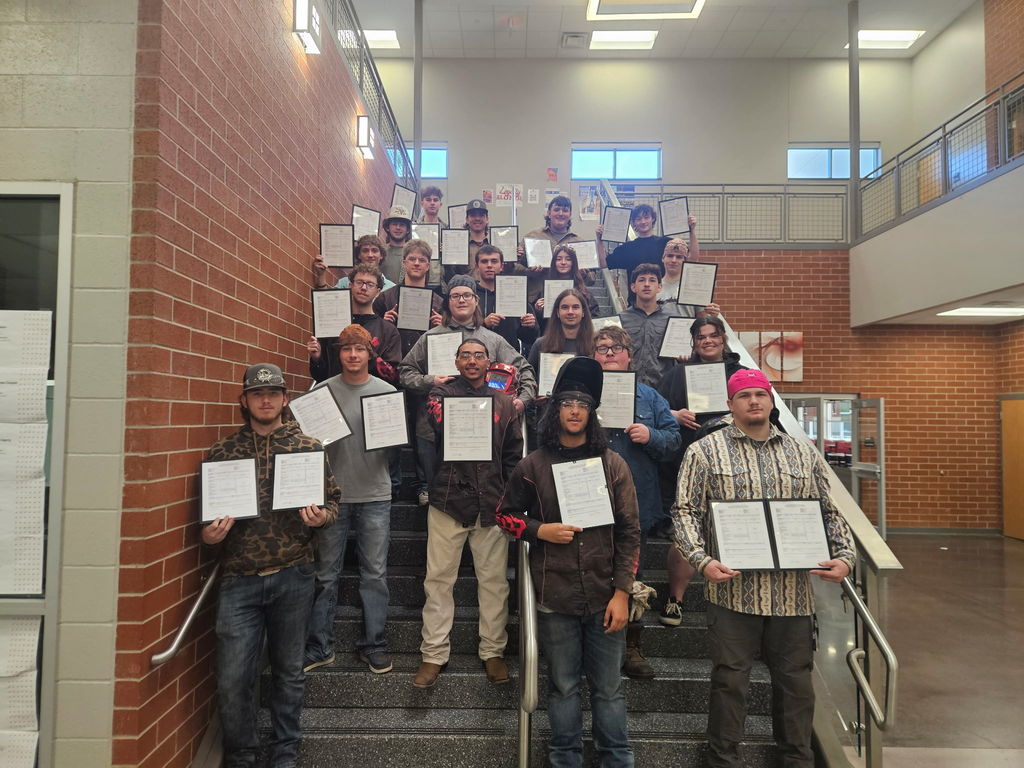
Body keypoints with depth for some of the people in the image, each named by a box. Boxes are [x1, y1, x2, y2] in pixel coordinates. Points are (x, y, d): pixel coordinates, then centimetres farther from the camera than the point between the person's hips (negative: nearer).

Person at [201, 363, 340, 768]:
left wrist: (321, 516, -15)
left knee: (289, 671, 13)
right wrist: (209, 533, -11)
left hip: (292, 577, 0)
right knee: (233, 679, 2)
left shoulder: (309, 447, 2)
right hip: (239, 580, 0)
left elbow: (333, 500, 7)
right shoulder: (222, 451, 4)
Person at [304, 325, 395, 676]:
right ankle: (319, 647, 20)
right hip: (333, 495, 0)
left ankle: (374, 644, 19)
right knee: (326, 575, 7)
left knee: (375, 574, 6)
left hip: (375, 495, 0)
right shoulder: (323, 390, 3)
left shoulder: (387, 391, 4)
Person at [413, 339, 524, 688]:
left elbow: (514, 453, 11)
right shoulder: (441, 393, 7)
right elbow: (438, 423, -12)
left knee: (494, 580, 7)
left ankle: (493, 651, 22)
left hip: (492, 502, 2)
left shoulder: (503, 401, 11)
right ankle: (434, 653, 17)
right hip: (448, 500, -1)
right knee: (439, 579, 4)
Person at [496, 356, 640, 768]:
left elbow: (629, 532, 1)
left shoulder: (613, 464, 1)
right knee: (563, 686, 13)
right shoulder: (533, 465, 0)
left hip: (604, 595, 0)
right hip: (555, 596, 0)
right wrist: (540, 530, -9)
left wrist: (622, 592, -4)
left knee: (608, 688, 10)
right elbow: (505, 514, 10)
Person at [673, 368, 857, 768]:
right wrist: (703, 560, -16)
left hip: (793, 590, 3)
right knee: (730, 679, 6)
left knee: (796, 679, 14)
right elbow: (686, 511, -3)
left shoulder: (804, 453, 12)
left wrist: (844, 555, 0)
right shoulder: (704, 451, 1)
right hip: (733, 588, -3)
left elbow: (829, 512, 15)